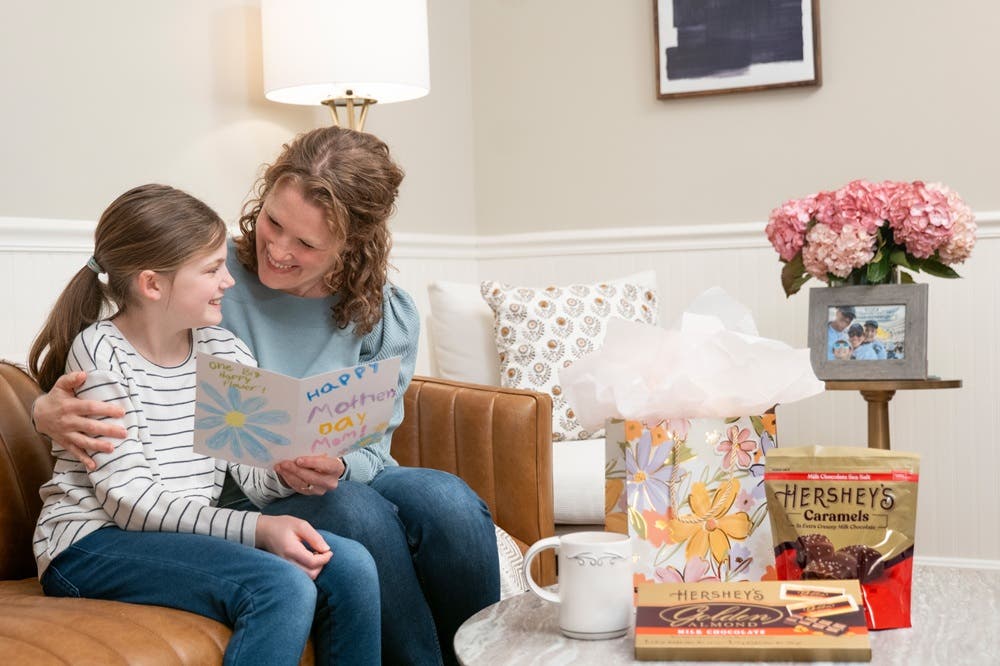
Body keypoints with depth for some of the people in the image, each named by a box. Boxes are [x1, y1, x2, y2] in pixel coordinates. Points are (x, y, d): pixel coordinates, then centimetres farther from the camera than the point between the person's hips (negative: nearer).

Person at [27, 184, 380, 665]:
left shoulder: (223, 349, 8)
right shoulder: (101, 352, -11)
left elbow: (256, 476, 3)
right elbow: (130, 498, -18)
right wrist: (256, 529, -27)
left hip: (189, 534, 6)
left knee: (351, 566, -15)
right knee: (284, 588, -29)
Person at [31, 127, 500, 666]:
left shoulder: (387, 318, -1)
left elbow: (371, 453, 1)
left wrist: (336, 469, -24)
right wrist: (50, 410, -23)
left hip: (346, 482, 3)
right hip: (234, 503, -2)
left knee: (448, 499, -29)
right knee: (358, 512, -34)